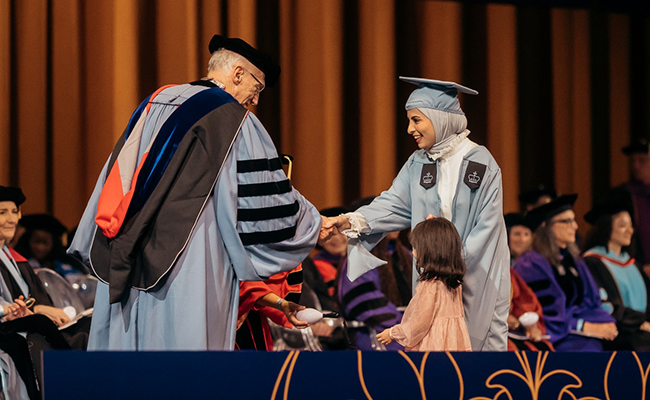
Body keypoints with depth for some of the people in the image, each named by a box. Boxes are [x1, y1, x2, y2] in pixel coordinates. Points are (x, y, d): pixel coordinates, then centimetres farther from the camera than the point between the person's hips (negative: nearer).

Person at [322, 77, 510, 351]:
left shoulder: (481, 163, -7)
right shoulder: (418, 164, 7)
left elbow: (487, 226, -9)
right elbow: (393, 204, -2)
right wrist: (350, 221, -17)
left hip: (476, 275, -4)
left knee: (476, 336, -4)